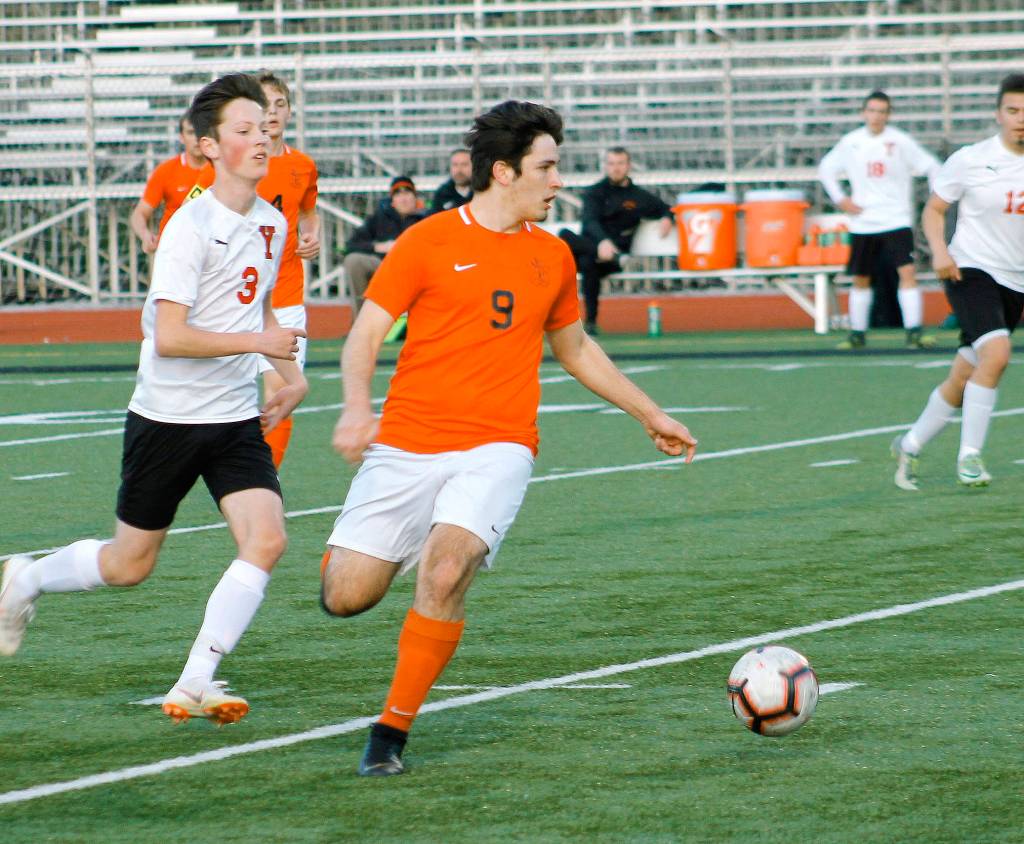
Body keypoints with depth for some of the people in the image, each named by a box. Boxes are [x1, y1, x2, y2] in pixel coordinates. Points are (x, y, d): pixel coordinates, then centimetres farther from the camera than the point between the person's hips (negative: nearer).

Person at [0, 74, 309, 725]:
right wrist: (257, 342, -25)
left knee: (267, 540, -16)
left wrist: (292, 375, 15)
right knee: (129, 566, 7)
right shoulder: (192, 225, -17)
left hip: (236, 420, 6)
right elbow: (168, 337, -24)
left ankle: (194, 685, -11)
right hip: (168, 419, -6)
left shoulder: (271, 224, 6)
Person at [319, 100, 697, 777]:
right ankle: (351, 550, 34)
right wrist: (357, 408, -21)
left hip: (497, 448, 1)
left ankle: (393, 731, -11)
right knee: (345, 597, -6)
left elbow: (575, 348, 29)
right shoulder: (428, 241, -1)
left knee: (446, 572, -25)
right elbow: (365, 335, -2)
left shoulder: (552, 256, 13)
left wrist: (651, 415, 33)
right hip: (408, 443, -1)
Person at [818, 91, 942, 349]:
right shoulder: (850, 143, 3)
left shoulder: (900, 141, -5)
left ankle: (914, 333, -18)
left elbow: (932, 167, 0)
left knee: (907, 272, -17)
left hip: (896, 221, -3)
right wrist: (840, 199, 7)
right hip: (863, 223, 3)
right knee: (860, 279, 10)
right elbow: (826, 168, 17)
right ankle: (858, 335, 22)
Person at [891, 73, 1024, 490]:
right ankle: (969, 456, -20)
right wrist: (940, 250, -14)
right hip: (970, 271, -4)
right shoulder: (970, 160, -6)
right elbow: (933, 209, 3)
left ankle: (910, 445, 30)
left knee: (962, 380, 9)